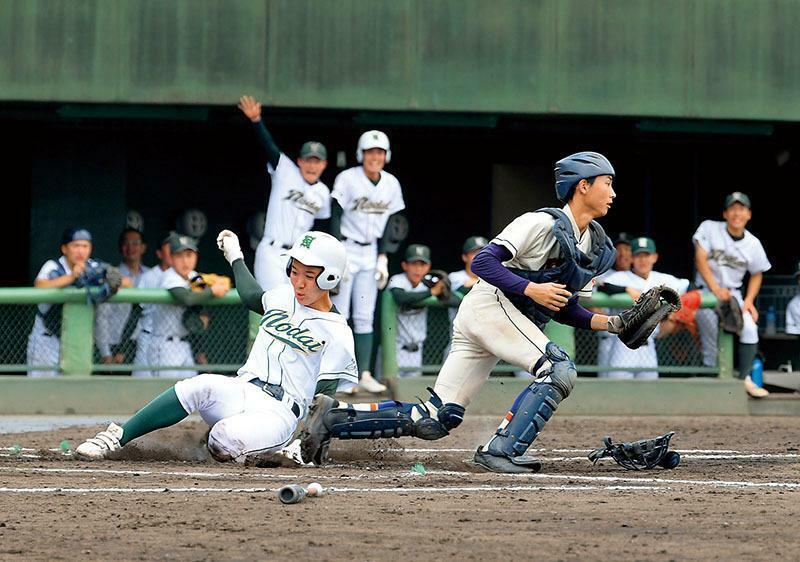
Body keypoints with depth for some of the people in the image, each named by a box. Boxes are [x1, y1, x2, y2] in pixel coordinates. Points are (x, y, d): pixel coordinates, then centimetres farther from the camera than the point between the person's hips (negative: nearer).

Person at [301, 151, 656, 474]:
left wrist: (611, 324, 5)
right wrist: (530, 289, -24)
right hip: (489, 304, -8)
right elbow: (483, 262, -15)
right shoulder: (544, 224, -11)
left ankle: (333, 416, 3)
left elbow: (565, 310, 18)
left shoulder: (596, 249, 14)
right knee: (559, 371, -23)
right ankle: (501, 451, -21)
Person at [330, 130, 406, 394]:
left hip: (370, 253, 5)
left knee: (365, 318, 4)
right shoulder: (347, 179, -12)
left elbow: (386, 224, 11)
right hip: (346, 249, -5)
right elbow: (334, 218, -11)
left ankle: (364, 375, 4)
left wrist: (382, 258, 4)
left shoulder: (391, 184, 3)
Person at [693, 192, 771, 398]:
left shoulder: (753, 243, 3)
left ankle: (745, 379, -12)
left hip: (733, 293, 2)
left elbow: (756, 274, 14)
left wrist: (749, 300, -2)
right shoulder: (709, 228, -4)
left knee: (750, 328, -20)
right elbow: (701, 259, -10)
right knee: (710, 336, -12)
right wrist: (716, 289, -21)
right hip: (706, 292, -2)